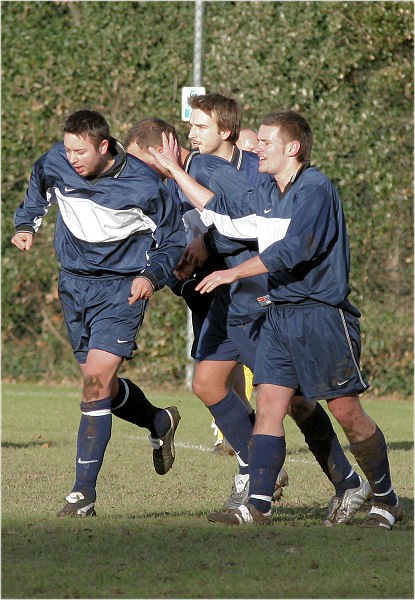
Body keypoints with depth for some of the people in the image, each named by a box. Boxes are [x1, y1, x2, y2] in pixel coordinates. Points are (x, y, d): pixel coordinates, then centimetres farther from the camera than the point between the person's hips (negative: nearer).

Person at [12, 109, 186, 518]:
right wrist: (27, 224, 3)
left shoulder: (143, 185, -18)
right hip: (74, 283, 5)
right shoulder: (54, 164, -7)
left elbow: (173, 239, -3)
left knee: (96, 381, -17)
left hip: (122, 288, -5)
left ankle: (84, 493, -16)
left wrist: (152, 276, -19)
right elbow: (39, 187, 19)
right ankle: (159, 424, 44)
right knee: (100, 385, 12)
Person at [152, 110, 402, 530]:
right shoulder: (267, 196, 13)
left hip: (321, 314, -8)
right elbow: (219, 212, 26)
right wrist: (173, 169, 26)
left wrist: (234, 273, -18)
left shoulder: (316, 191, -14)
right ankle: (257, 506, -7)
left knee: (346, 411, -2)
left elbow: (291, 250, -23)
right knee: (269, 404, -3)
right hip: (279, 314, 8)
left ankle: (386, 500, 13)